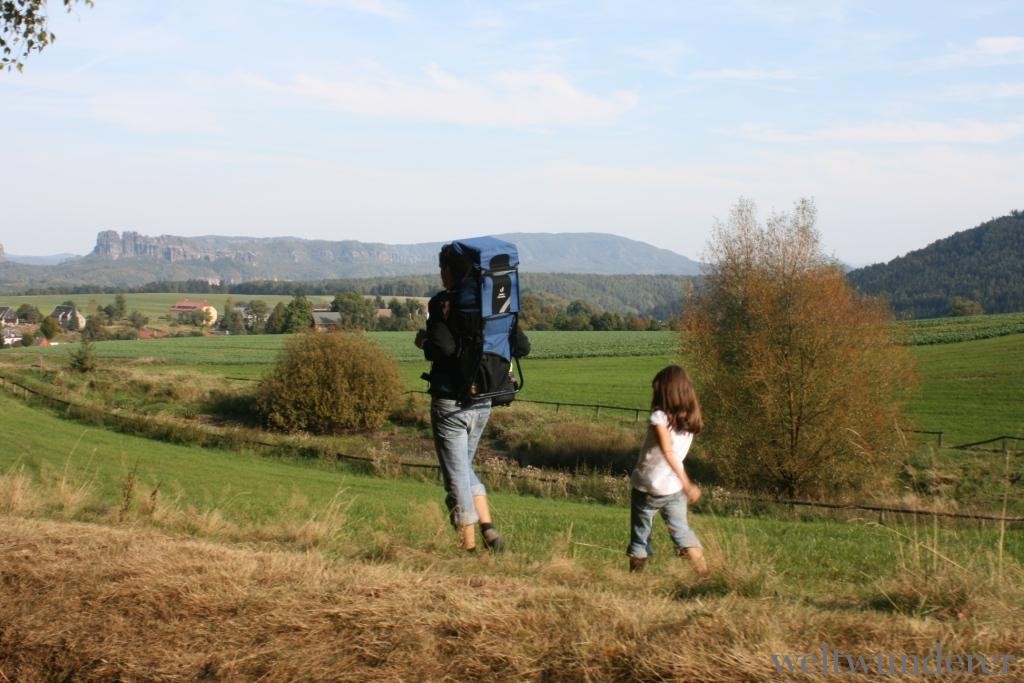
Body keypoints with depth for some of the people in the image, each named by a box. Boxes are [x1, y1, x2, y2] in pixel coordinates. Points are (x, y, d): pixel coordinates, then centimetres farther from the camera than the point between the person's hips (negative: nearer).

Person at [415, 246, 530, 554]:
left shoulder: (441, 303, -13)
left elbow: (444, 348, -26)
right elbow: (522, 347, 4)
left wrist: (424, 341, -5)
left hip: (450, 402, -6)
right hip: (483, 401, 6)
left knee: (456, 473, 3)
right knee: (465, 466, 23)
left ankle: (469, 548, 6)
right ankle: (488, 528, 9)